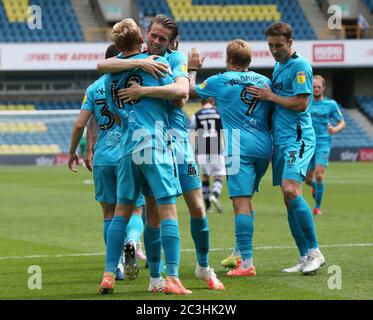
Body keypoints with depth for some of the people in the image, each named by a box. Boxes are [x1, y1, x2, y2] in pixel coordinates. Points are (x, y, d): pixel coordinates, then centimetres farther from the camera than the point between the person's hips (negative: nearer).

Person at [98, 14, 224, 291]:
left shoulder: (176, 59, 3)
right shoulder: (134, 58, 6)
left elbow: (181, 91, -17)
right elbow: (102, 66, -14)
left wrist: (143, 91, -23)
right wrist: (139, 63, -23)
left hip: (176, 138, 0)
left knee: (197, 207, 2)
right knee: (153, 211, -1)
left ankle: (204, 267, 21)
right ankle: (155, 277, 9)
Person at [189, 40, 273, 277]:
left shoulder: (220, 81, 1)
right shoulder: (265, 81, 13)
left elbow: (192, 90, 17)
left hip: (240, 146, -6)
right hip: (264, 145, 6)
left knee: (241, 202, -10)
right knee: (246, 199, 20)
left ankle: (247, 263, -17)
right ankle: (242, 254, 23)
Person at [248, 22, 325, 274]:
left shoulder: (300, 66, -8)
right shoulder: (278, 67, 19)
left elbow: (301, 103, -16)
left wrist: (270, 96, -8)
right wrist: (264, 96, 11)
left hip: (297, 138, -9)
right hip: (280, 140, 9)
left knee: (291, 191, -22)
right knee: (289, 200, 6)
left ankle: (315, 252, -16)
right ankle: (305, 258, 10)